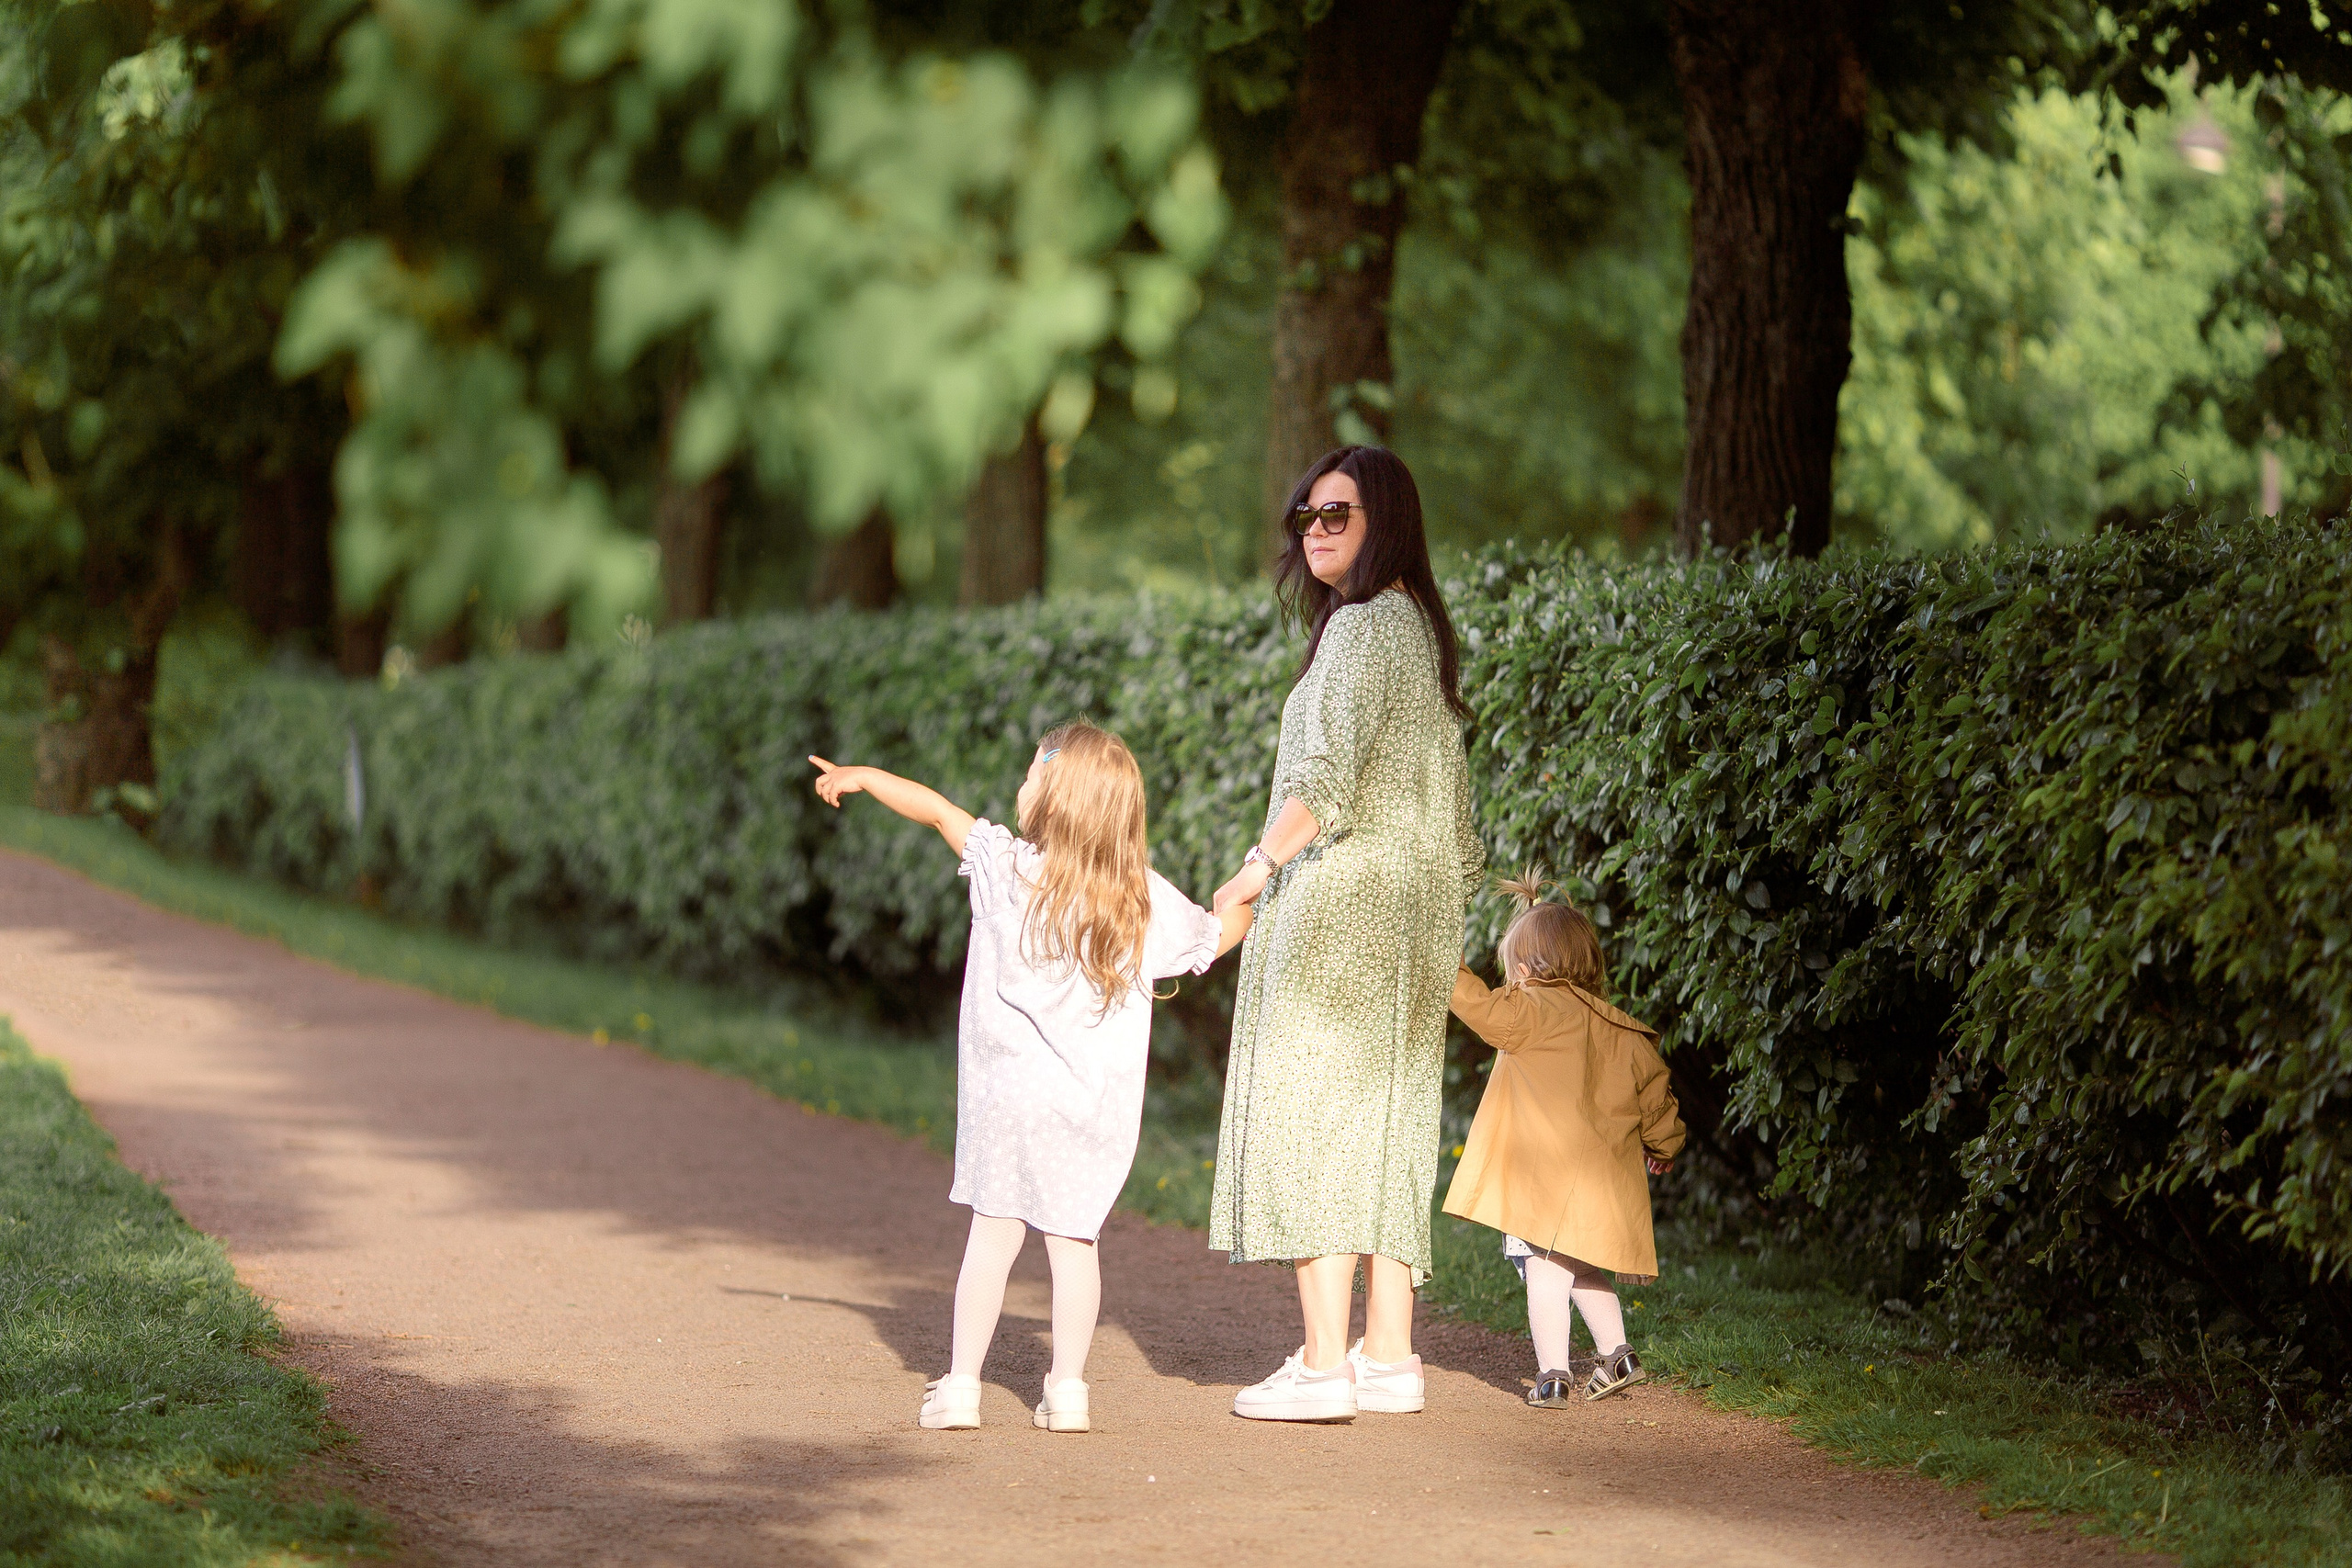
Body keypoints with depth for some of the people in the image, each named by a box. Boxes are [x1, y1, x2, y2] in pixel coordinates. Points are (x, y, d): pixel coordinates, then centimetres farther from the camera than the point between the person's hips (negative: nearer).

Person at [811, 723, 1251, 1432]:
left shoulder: (1007, 867, -6)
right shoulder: (1146, 899, 0)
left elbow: (937, 809, 6)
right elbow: (1218, 934, 12)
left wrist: (862, 777, 21)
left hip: (1012, 1091, -2)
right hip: (1100, 1103, 2)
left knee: (993, 1234, 6)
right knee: (1073, 1240, 7)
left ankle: (961, 1383, 7)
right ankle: (1067, 1389, 7)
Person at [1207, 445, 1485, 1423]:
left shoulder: (1364, 628, -11)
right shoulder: (1420, 628, 18)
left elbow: (1327, 780, -18)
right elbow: (1450, 801, 21)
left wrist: (1253, 872, -9)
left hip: (1343, 901, -10)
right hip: (1412, 905, 10)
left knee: (1312, 1119, -9)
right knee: (1384, 1131, 9)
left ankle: (1324, 1365, -12)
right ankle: (1389, 1358, 9)